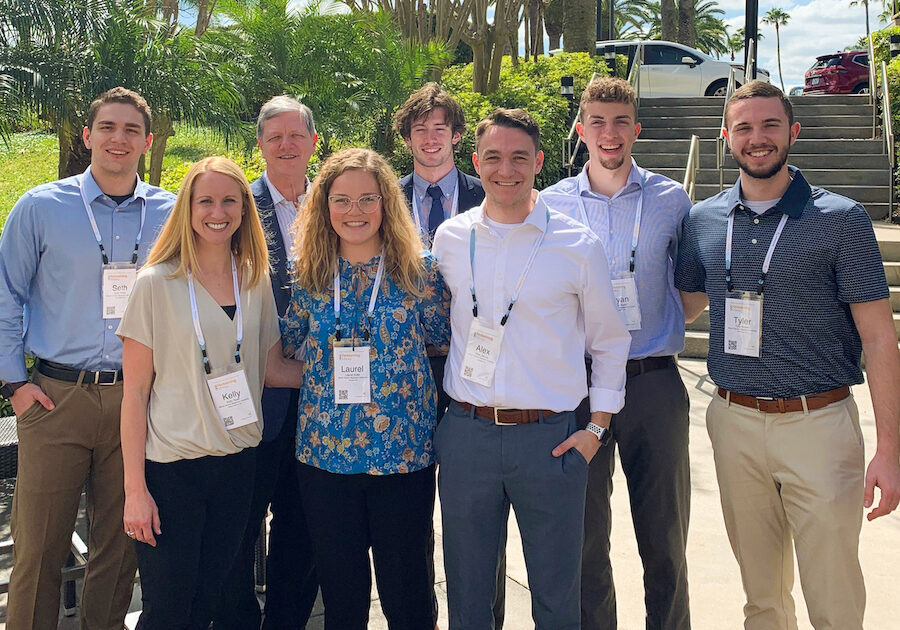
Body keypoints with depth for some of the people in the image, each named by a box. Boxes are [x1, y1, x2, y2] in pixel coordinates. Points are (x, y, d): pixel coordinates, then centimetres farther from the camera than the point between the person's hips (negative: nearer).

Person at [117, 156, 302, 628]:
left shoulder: (255, 281, 5)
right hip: (171, 465, -4)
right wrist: (135, 488, -10)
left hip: (237, 461, 4)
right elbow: (136, 392, -7)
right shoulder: (158, 283, -8)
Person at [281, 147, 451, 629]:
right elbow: (281, 345, 12)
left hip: (403, 456, -2)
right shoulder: (307, 273, 4)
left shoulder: (419, 271, -1)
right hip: (324, 454, 2)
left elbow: (446, 341, 7)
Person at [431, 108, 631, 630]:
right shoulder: (450, 238, 5)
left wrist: (597, 428, 0)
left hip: (551, 440, -2)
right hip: (466, 434, 2)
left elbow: (610, 342, 6)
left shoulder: (579, 245, -3)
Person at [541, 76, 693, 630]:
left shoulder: (671, 200, 4)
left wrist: (665, 326, 1)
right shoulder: (550, 205, 3)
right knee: (586, 534, 10)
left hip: (654, 381, 0)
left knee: (665, 536, 10)